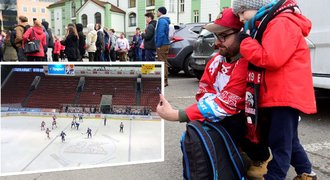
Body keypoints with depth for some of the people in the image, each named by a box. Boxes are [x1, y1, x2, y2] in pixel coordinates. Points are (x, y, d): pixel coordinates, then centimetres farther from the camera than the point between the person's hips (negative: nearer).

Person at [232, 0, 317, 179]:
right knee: (287, 139, 20)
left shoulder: (282, 23, -13)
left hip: (286, 95, -10)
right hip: (277, 95, 10)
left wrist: (246, 40, -14)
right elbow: (263, 57, 22)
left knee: (280, 142, -3)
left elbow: (271, 59, -24)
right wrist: (249, 38, 7)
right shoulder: (270, 25, 19)